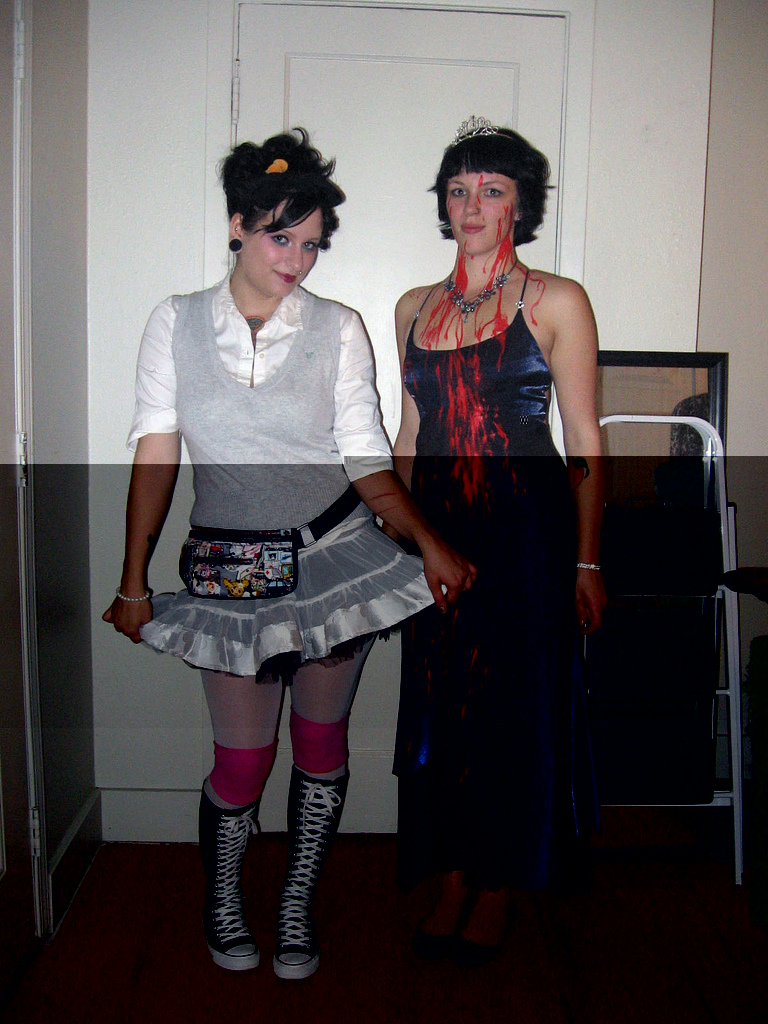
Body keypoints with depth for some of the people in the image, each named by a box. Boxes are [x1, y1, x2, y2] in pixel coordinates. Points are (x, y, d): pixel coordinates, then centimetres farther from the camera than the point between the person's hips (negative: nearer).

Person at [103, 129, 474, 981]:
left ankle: (297, 904, 35)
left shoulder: (337, 330, 1)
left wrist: (429, 542, -15)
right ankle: (221, 896, 36)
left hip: (336, 557, 1)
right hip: (229, 572, -1)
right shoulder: (176, 323, 1)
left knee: (321, 742, 11)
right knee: (243, 756, 5)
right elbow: (155, 455, -1)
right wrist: (133, 581, -4)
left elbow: (367, 461, -1)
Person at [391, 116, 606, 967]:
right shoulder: (415, 308, 12)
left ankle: (499, 886, 24)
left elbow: (584, 441, -4)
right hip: (435, 529, 4)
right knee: (438, 702, 8)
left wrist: (586, 560, -9)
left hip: (527, 529, -4)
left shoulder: (556, 302, -1)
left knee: (516, 704, 5)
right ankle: (452, 879, 25)